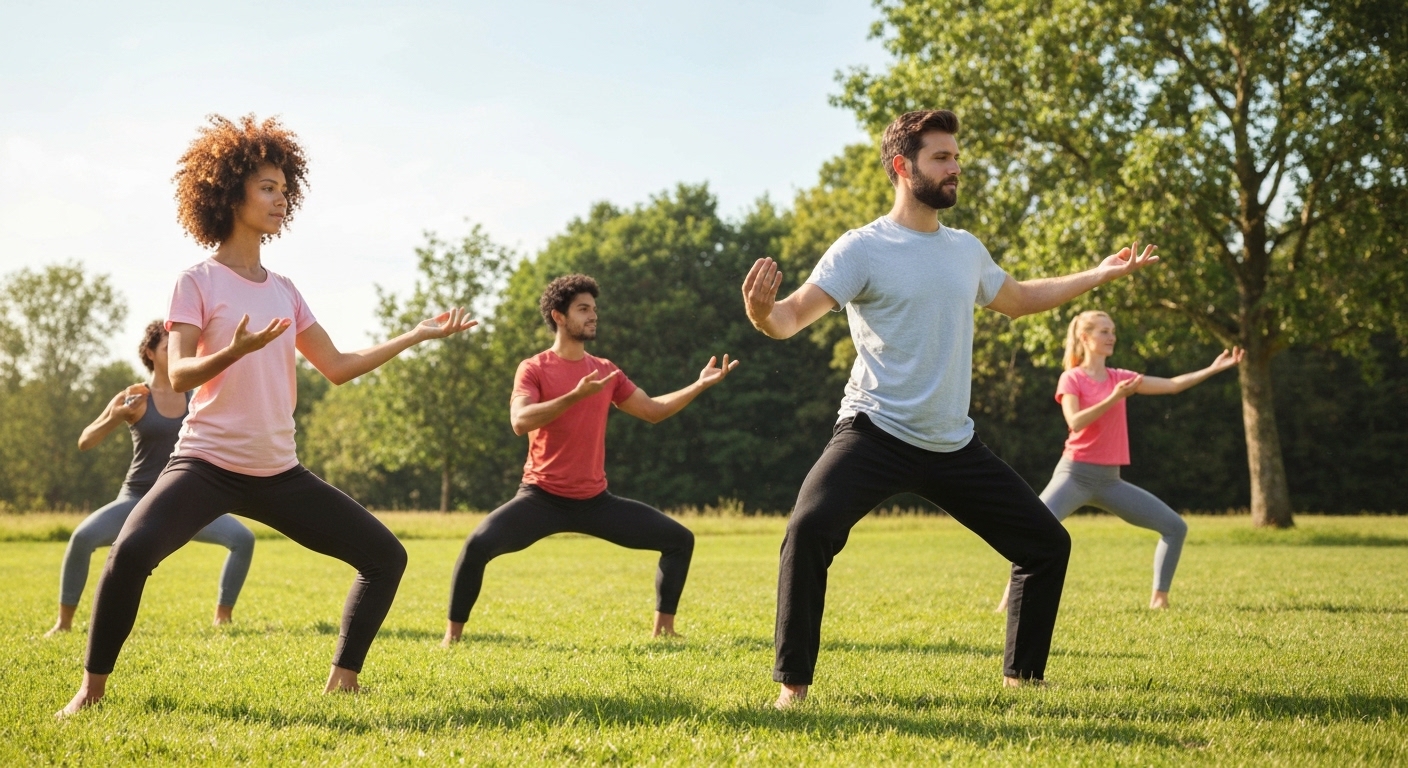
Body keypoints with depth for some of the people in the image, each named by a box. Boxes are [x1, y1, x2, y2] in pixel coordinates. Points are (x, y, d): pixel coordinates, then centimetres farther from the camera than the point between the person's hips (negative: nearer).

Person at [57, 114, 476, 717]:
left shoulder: (284, 291, 13)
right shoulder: (198, 282, -4)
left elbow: (338, 368, 15)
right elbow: (179, 375, -13)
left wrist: (418, 335, 13)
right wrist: (234, 351, -33)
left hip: (278, 473, 6)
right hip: (207, 463, -6)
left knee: (385, 555, 3)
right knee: (132, 550, -30)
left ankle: (343, 679, 13)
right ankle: (92, 688, -10)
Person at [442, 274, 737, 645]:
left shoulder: (606, 371, 9)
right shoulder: (534, 369, -7)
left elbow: (653, 410, 19)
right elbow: (520, 422, -24)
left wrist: (699, 385, 9)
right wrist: (575, 396, -32)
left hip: (595, 500, 5)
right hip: (542, 498, -5)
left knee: (680, 539, 1)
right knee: (479, 544, -28)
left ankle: (663, 627, 11)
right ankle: (453, 633, -9)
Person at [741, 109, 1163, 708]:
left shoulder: (967, 250, 10)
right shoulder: (862, 249, -10)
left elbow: (1017, 299, 30)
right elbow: (792, 317, -19)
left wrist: (1100, 275, 29)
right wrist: (761, 311, -42)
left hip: (953, 444, 6)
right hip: (875, 434, -6)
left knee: (1047, 544, 8)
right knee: (809, 529, -29)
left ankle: (1022, 676, 26)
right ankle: (793, 684, -15)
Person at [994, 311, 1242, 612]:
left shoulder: (1120, 378, 9)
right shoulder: (1071, 379, -4)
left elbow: (1172, 385, 4)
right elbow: (1075, 422, -20)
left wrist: (1214, 368, -4)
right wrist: (1114, 398, -25)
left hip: (1110, 480, 6)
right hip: (1075, 475, -5)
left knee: (1175, 527, 1)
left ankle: (1159, 599, 7)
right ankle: (1008, 599, -14)